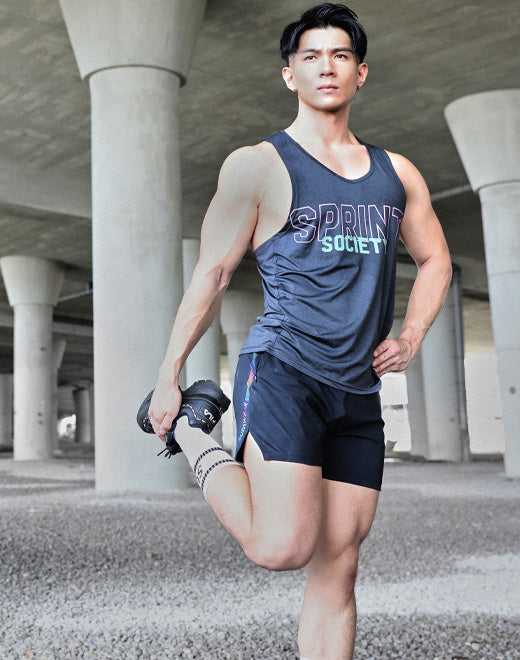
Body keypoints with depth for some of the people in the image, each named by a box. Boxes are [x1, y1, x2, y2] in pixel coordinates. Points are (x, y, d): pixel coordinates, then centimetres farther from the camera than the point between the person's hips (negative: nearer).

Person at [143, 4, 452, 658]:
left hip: (359, 392, 5)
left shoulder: (398, 175, 15)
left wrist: (410, 337, 11)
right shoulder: (258, 165, 1)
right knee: (283, 546, -19)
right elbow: (210, 274, 2)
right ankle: (197, 442, 7)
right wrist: (168, 376, 1)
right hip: (282, 372, -5)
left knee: (337, 567, 5)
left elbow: (435, 260, 27)